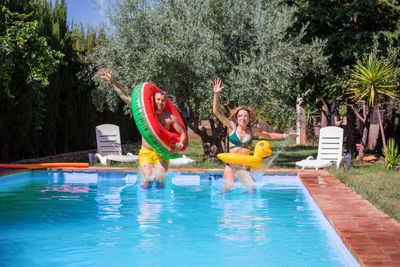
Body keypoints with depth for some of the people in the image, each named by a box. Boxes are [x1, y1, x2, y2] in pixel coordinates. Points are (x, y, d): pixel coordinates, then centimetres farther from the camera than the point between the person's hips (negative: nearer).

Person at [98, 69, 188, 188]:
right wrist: (113, 81, -3)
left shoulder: (170, 117, 3)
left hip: (162, 153, 0)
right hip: (146, 152, 0)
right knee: (147, 180, -16)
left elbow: (183, 133, 8)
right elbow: (125, 96, 1)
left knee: (160, 181, -16)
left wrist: (180, 145, -14)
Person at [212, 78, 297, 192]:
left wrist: (284, 135, 19)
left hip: (244, 166, 3)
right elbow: (216, 111, -7)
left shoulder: (252, 130, 9)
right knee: (229, 185, -23)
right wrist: (216, 94, -17)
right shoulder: (232, 126, 0)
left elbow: (268, 135, 25)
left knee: (252, 189, -6)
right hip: (231, 164, -3)